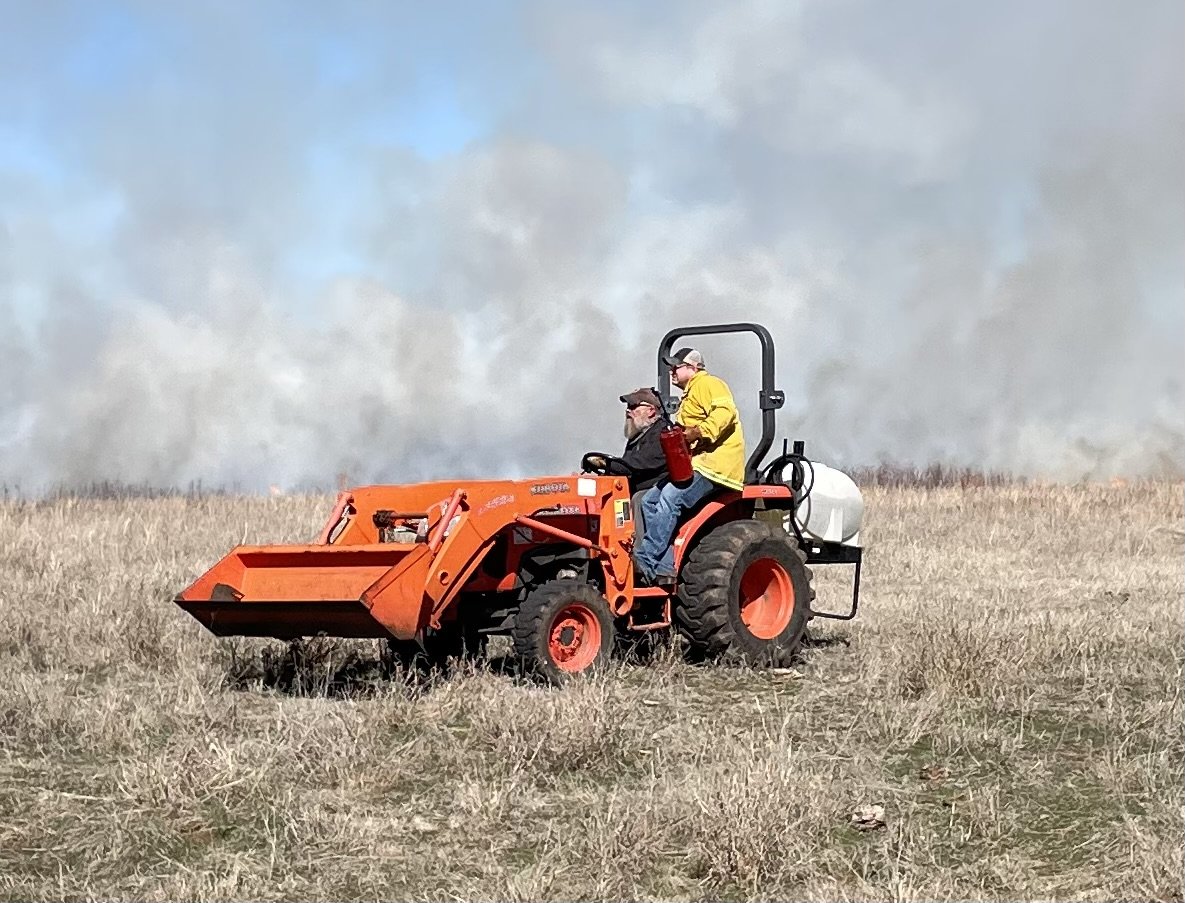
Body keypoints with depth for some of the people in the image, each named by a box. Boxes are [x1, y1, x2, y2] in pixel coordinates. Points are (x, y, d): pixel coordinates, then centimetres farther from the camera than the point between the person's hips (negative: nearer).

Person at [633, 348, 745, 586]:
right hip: (694, 464, 11)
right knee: (650, 500, 0)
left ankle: (646, 562, -28)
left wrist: (700, 432, -28)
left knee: (670, 497, -26)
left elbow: (724, 412, -22)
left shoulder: (708, 384, -3)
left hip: (714, 463, -11)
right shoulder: (690, 395, 29)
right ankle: (666, 567, -10)